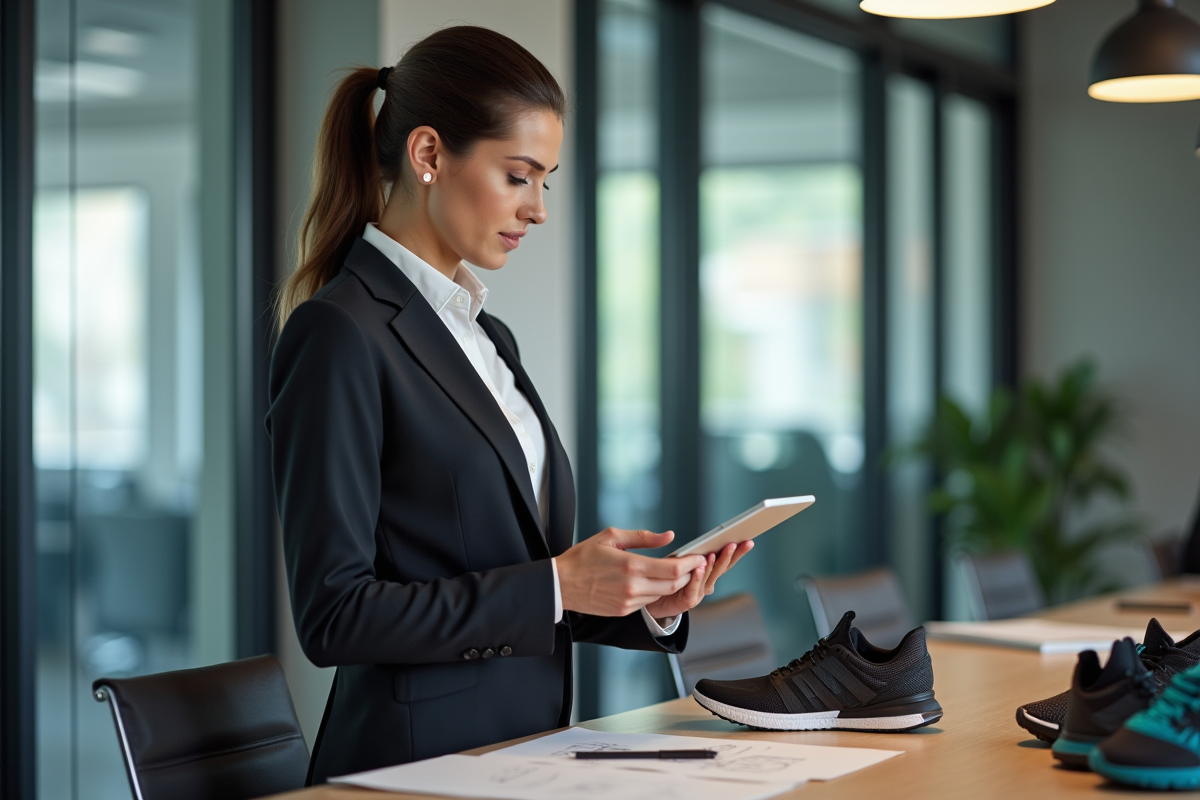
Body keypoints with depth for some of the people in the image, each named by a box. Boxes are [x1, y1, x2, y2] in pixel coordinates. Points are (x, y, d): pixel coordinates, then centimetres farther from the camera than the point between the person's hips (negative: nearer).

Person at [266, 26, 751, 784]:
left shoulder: (488, 336, 15)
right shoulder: (337, 334, -10)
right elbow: (333, 615, -15)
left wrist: (646, 601, 2)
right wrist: (556, 585, -16)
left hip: (528, 749, 7)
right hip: (417, 759, -7)